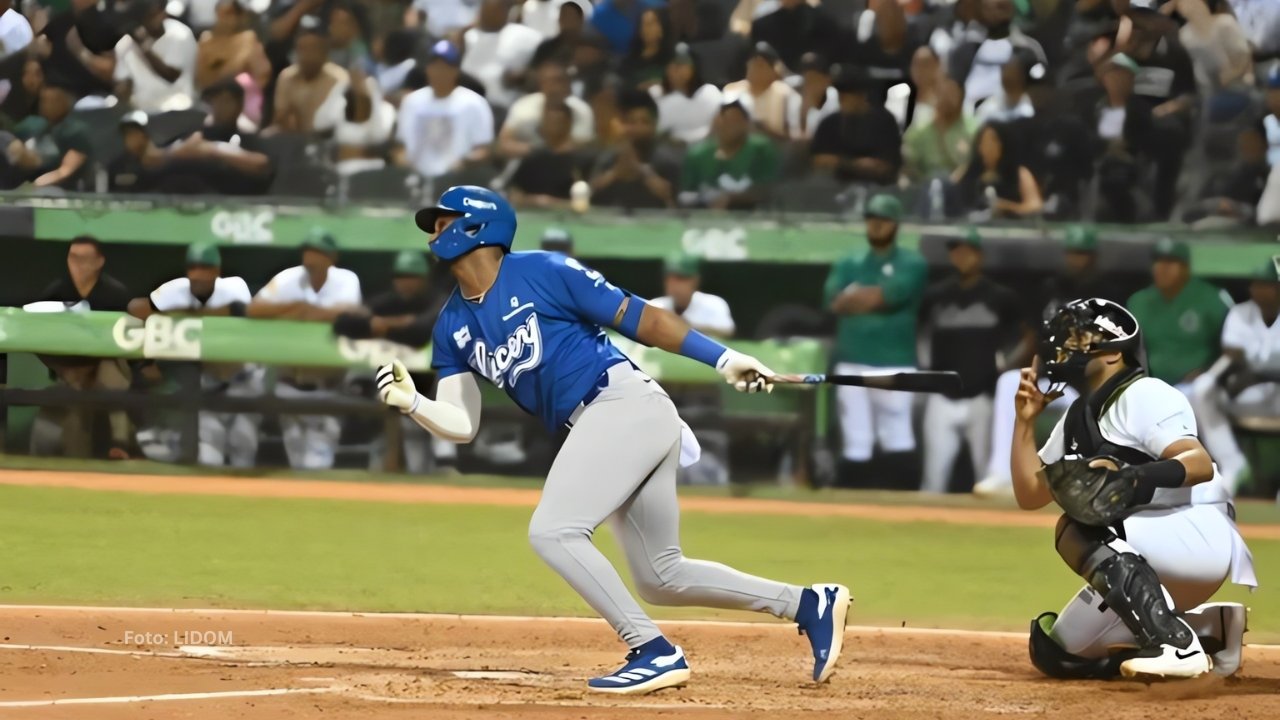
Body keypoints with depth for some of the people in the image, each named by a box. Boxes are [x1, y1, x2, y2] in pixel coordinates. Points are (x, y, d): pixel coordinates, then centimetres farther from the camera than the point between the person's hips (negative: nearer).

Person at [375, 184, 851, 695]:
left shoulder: (542, 272, -8)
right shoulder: (453, 327, 13)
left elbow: (639, 318, -7)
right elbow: (462, 425, 10)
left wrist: (722, 358, -12)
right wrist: (410, 402, -9)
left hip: (628, 405, -8)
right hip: (597, 427, 8)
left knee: (553, 532, -19)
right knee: (661, 579, 12)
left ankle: (655, 653, -16)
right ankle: (808, 604, 21)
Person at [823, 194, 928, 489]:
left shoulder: (912, 264, 3)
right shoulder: (848, 264, 15)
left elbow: (890, 294, -14)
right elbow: (834, 301, -1)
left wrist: (855, 295, -2)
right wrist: (872, 297, -11)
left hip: (894, 365, -4)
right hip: (851, 364, 4)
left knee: (898, 442, -7)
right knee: (855, 444, 5)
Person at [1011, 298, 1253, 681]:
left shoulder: (1143, 396, -9)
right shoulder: (1078, 419, 17)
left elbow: (1200, 464, -24)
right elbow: (1030, 495, 17)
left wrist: (1136, 474, -41)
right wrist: (1026, 420, 8)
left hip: (1203, 537, -9)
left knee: (1077, 530, -29)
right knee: (1053, 651, 10)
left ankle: (1176, 644, -32)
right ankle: (1210, 629, 12)